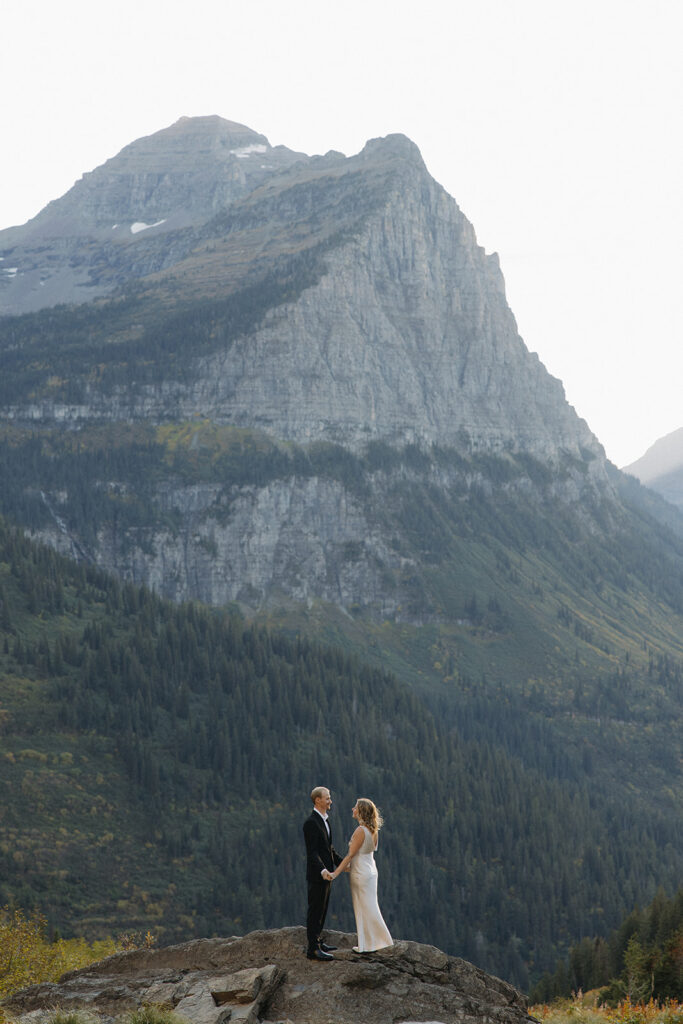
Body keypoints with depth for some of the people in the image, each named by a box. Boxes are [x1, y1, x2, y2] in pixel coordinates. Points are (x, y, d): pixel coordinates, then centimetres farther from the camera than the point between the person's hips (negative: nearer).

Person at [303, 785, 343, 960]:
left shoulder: (324, 820, 13)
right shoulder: (311, 823, -17)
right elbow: (312, 852, -23)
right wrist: (322, 870, -35)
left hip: (325, 873, 10)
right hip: (316, 874, -10)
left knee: (322, 910, 16)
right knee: (315, 911, -6)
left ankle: (318, 942, 26)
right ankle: (313, 949, -4)